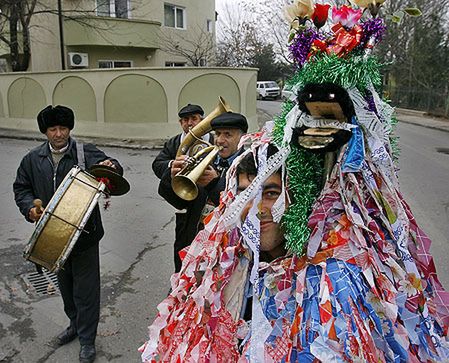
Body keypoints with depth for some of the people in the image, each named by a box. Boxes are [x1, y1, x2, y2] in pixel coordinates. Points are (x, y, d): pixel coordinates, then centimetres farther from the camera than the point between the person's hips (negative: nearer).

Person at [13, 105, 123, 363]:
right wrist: (29, 207, -8)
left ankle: (87, 340, 21)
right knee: (65, 285, 23)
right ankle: (75, 324, 46)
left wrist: (111, 166, -41)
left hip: (84, 235, -4)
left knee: (85, 289, 3)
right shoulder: (33, 159, 6)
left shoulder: (85, 152, -8)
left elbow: (112, 167, -17)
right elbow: (21, 187, 12)